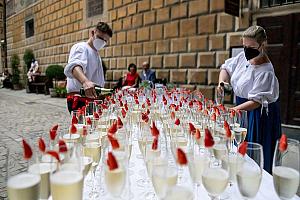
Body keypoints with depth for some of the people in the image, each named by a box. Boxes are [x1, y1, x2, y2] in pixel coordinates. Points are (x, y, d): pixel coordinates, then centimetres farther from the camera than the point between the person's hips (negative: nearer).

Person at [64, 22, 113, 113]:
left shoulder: (96, 54, 22)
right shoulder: (81, 47, -7)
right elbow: (73, 66, -30)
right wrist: (85, 81, -49)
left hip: (92, 99, 9)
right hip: (79, 99, -8)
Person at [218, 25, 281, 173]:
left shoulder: (265, 72, -23)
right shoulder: (243, 56, -2)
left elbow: (256, 101, -25)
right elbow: (226, 67, 12)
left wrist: (232, 110, -34)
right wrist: (222, 82, -8)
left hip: (258, 113, -7)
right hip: (242, 105, 7)